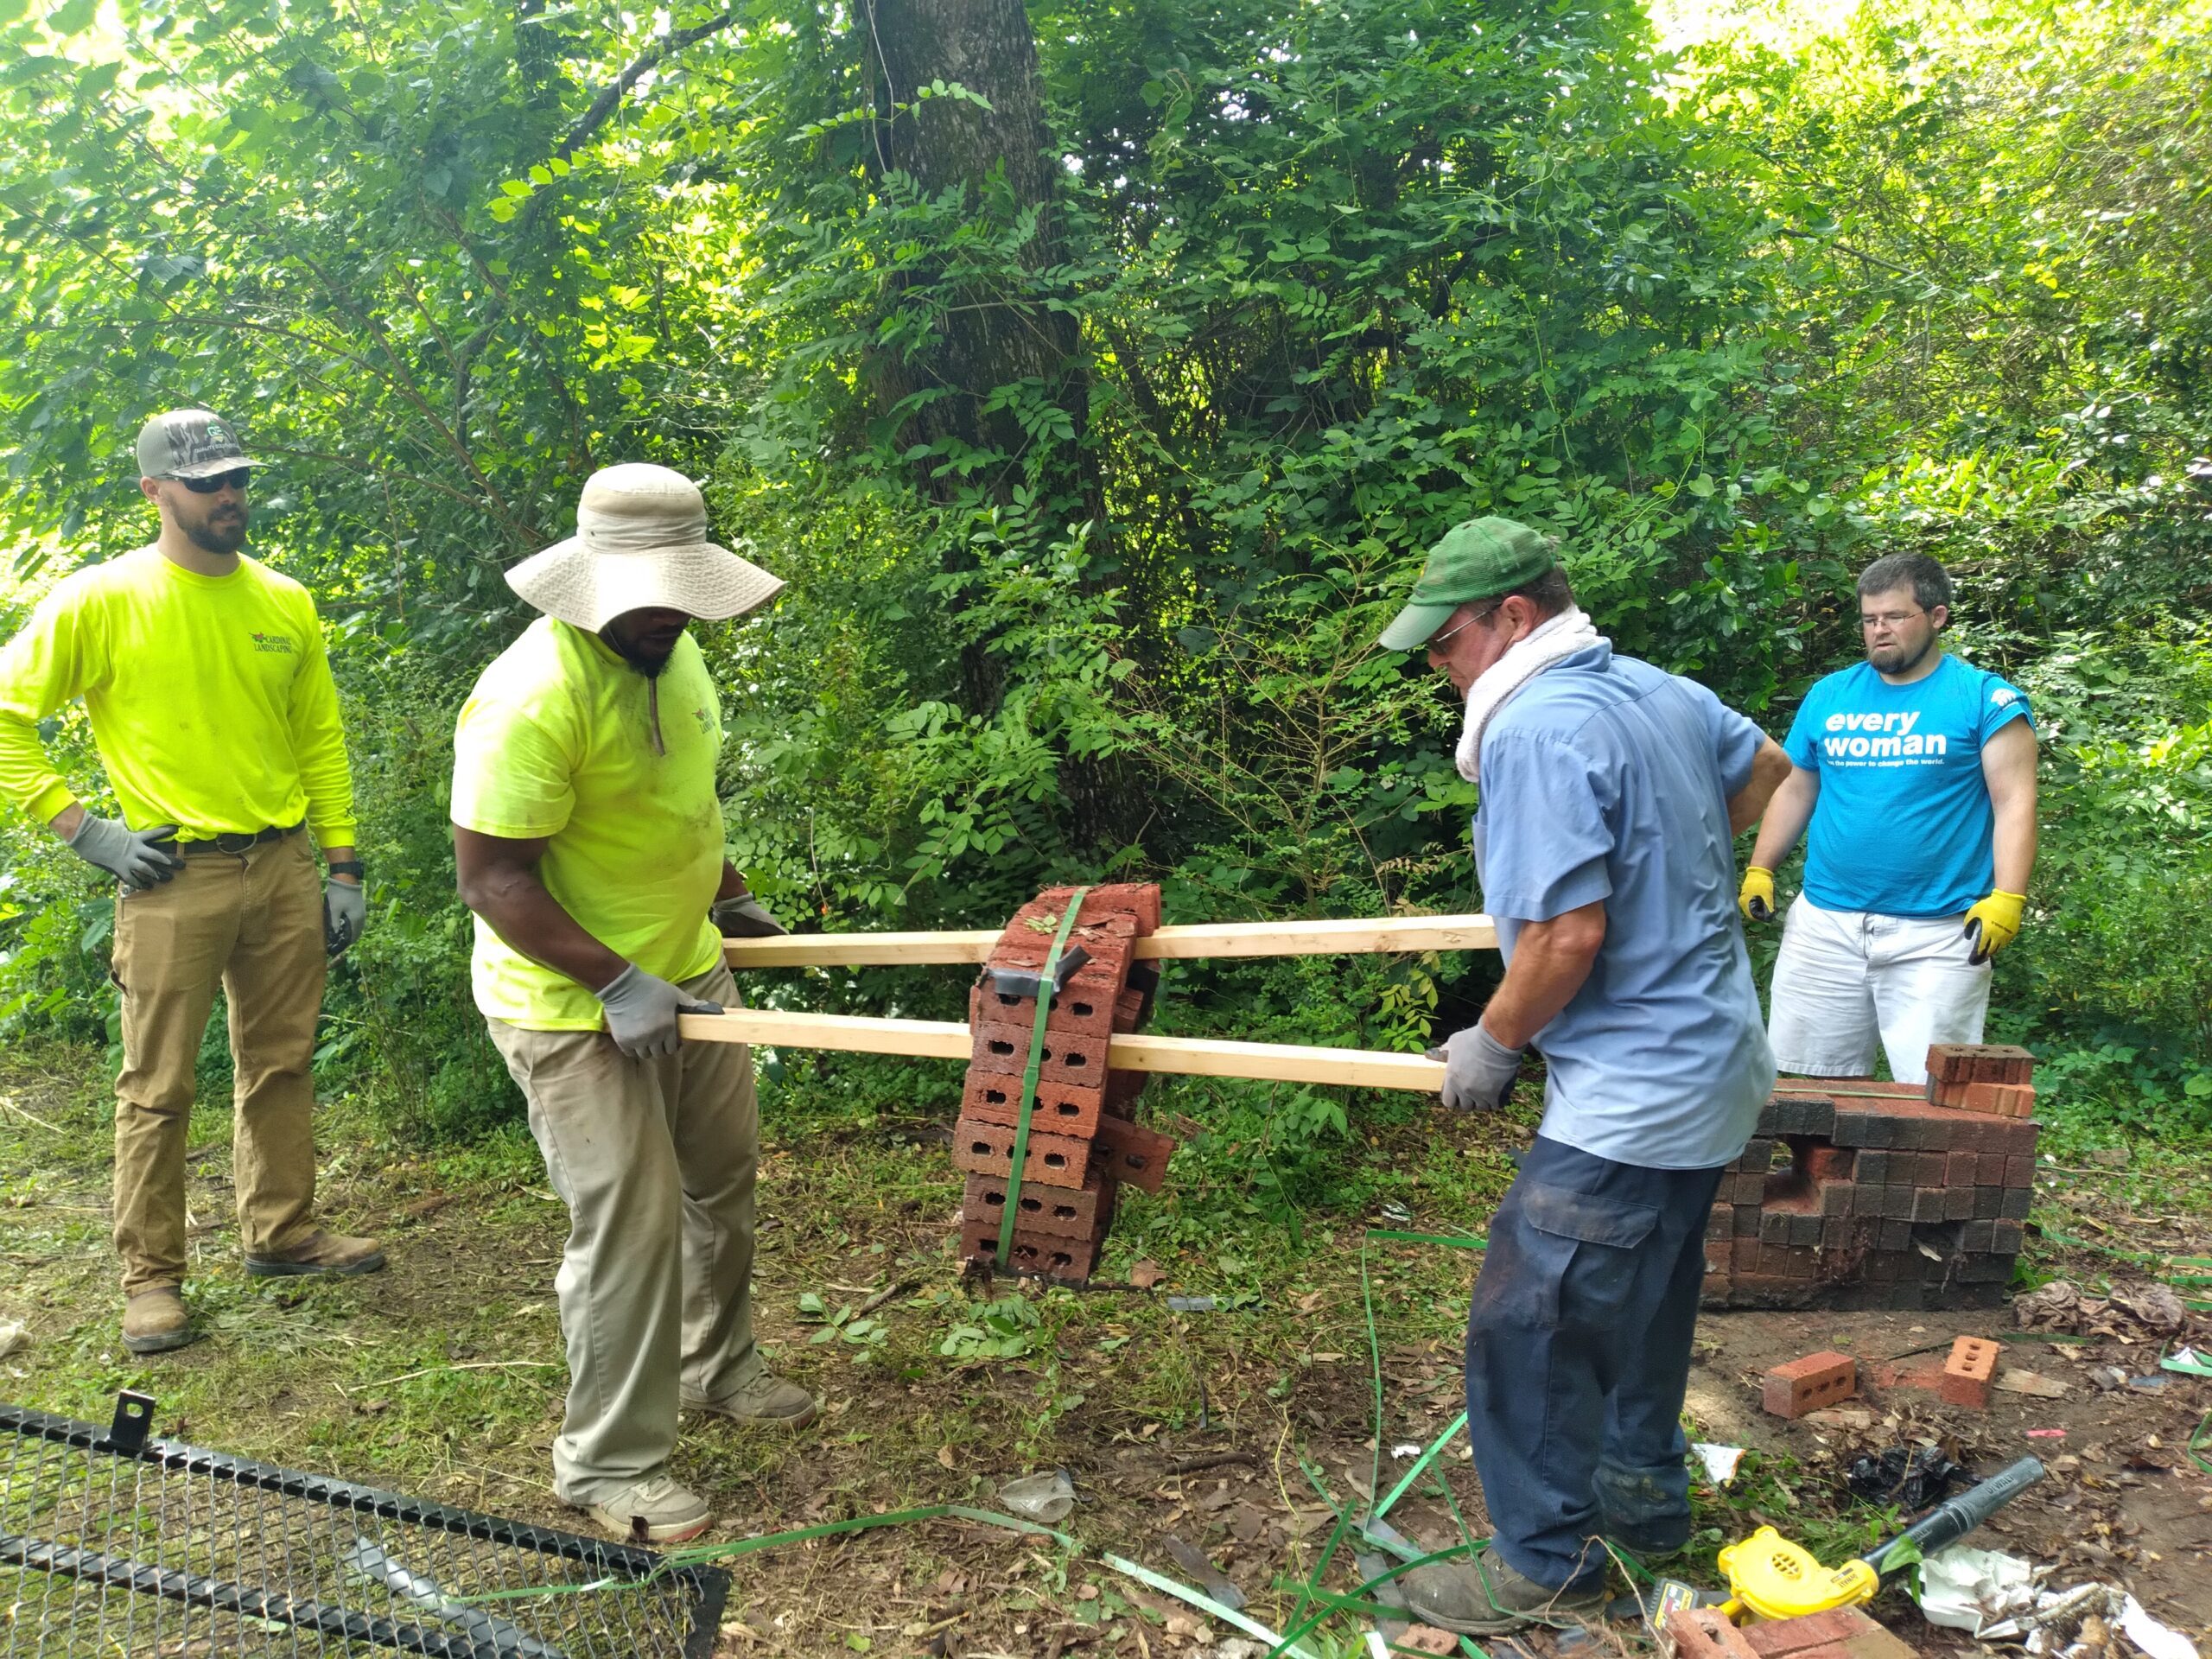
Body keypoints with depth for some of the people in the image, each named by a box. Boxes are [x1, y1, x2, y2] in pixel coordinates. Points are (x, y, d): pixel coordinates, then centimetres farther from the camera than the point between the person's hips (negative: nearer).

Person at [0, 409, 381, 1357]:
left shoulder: (285, 602, 7)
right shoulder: (98, 602, -6)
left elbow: (320, 740, 12)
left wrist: (343, 868, 9)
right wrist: (83, 830, -8)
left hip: (283, 866, 4)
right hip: (172, 874, -4)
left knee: (282, 1064, 14)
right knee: (158, 1087, 3)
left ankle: (281, 1233, 29)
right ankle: (151, 1277, 16)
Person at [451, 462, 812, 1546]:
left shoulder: (672, 650, 2)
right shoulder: (533, 697, -26)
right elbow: (490, 876, -25)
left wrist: (729, 898, 21)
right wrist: (617, 982, -28)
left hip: (687, 971, 9)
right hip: (576, 1008, -9)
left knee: (724, 1176, 21)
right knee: (630, 1224, -4)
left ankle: (717, 1366, 43)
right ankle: (609, 1466, 14)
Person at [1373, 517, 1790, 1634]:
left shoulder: (1536, 731, -23)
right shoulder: (1658, 690, 5)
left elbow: (1569, 933, -28)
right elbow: (1763, 766, 24)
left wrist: (1494, 1038, -12)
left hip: (1628, 1100, -10)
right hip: (1712, 1070, 10)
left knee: (1529, 1322, 1)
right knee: (1644, 1301, 24)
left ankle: (1546, 1563, 15)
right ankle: (1644, 1495, 41)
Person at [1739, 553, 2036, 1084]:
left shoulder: (1986, 699, 0)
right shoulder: (1829, 695, 12)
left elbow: (2014, 803, -5)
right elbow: (1796, 791, 19)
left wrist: (2006, 898, -16)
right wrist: (1759, 871, 9)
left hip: (1936, 937, -4)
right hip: (1824, 924, 4)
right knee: (1805, 1085, 6)